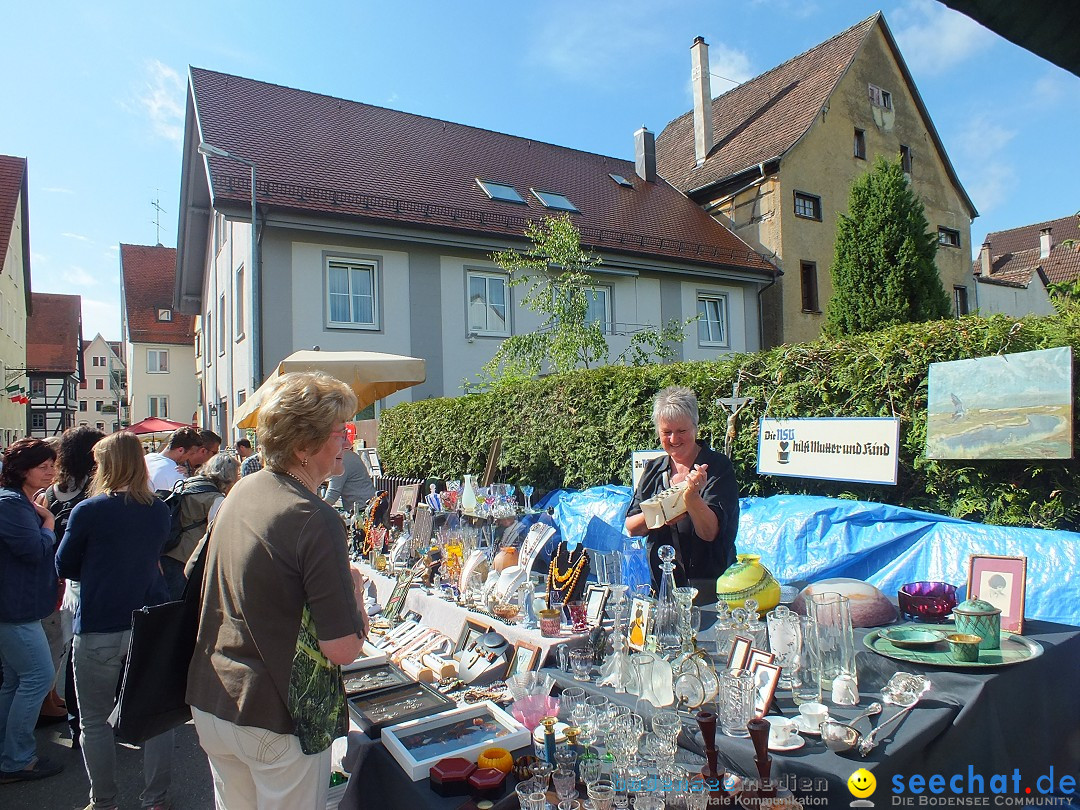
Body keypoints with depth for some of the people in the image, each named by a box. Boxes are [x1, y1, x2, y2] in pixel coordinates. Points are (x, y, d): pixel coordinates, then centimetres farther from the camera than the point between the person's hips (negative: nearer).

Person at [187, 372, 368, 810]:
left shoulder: (241, 491, -1)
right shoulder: (316, 521, -26)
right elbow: (344, 648, -25)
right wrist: (354, 588, -5)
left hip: (210, 704, 7)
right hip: (277, 723, -7)